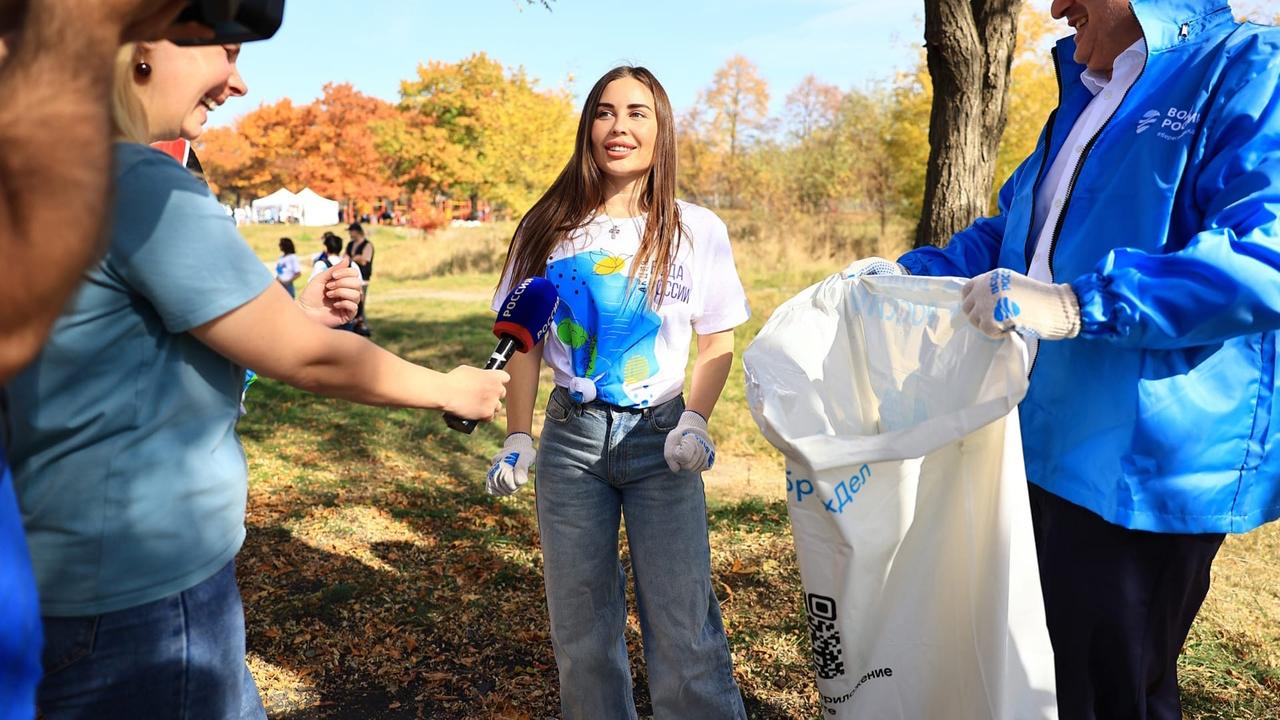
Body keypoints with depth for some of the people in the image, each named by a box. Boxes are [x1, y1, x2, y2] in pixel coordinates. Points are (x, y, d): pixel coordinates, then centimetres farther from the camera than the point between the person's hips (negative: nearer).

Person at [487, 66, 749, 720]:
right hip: (571, 437, 2)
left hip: (660, 438, -1)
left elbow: (718, 341, 3)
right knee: (579, 626, 13)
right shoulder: (549, 229, 2)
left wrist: (695, 421, -12)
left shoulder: (698, 231, -2)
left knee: (683, 628, -1)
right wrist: (517, 438, -1)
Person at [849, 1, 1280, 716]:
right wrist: (907, 274, 14)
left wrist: (1075, 304, -32)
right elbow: (1011, 234, 26)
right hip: (1045, 445, 8)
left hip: (1144, 466, -8)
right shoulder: (1083, 104, 17)